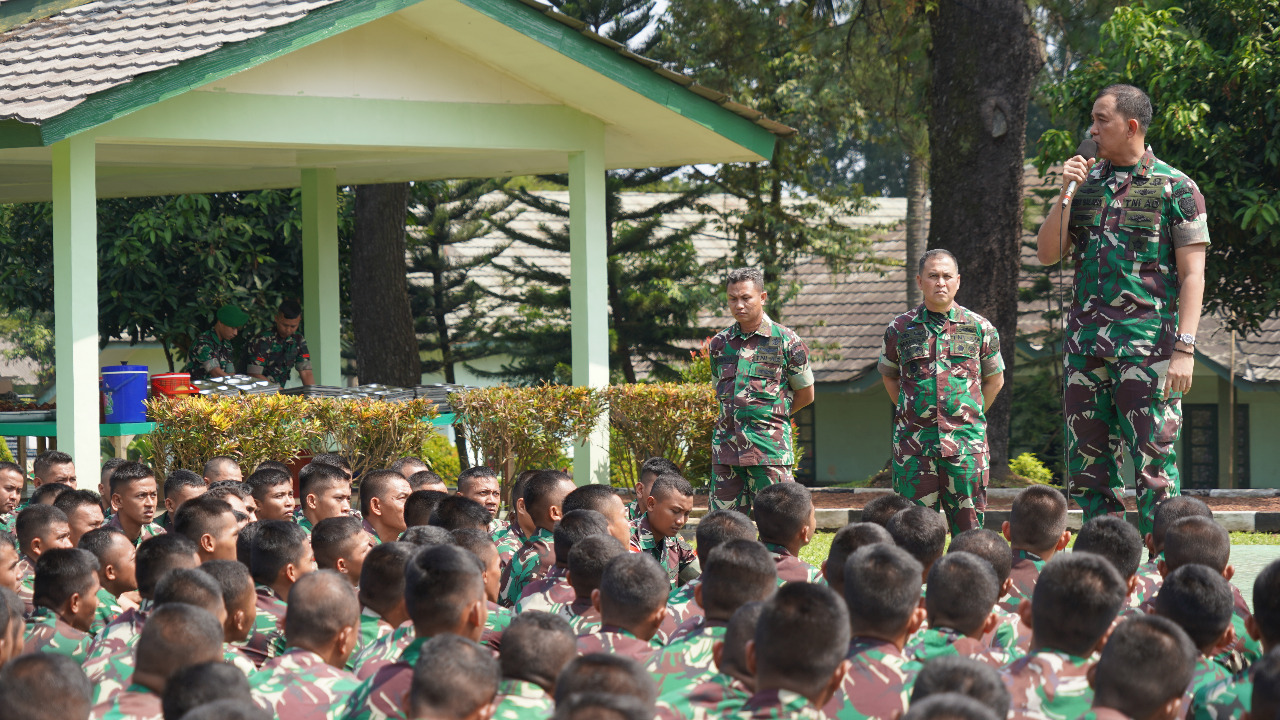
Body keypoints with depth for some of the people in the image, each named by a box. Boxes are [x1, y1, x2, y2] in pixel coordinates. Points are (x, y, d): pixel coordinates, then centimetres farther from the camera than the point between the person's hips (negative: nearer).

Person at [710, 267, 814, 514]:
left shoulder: (786, 341, 1)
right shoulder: (719, 343, 12)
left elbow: (805, 394, 10)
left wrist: (771, 416, 10)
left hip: (770, 446, -4)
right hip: (726, 445, 4)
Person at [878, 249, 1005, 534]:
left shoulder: (980, 328, 6)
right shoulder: (900, 329, 7)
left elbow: (994, 380, 17)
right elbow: (889, 377, 20)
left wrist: (970, 417, 9)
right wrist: (911, 415, 11)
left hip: (966, 444, 0)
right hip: (913, 443, 0)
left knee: (968, 526, -1)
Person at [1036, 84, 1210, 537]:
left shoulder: (1175, 188, -1)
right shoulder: (1086, 181, 15)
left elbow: (1192, 274, -4)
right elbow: (1047, 254, 12)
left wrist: (1184, 349, -13)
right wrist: (1066, 193, -1)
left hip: (1148, 346, -5)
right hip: (1086, 344, 6)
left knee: (1154, 463, -7)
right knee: (1087, 464, 6)